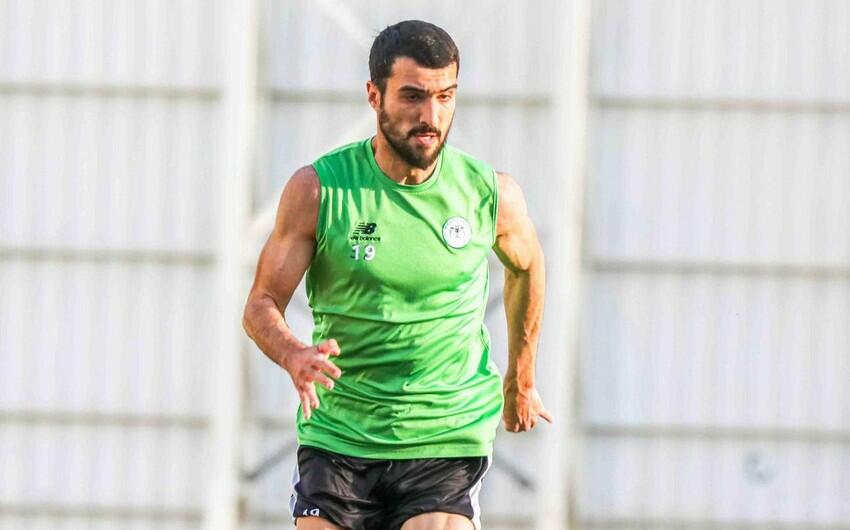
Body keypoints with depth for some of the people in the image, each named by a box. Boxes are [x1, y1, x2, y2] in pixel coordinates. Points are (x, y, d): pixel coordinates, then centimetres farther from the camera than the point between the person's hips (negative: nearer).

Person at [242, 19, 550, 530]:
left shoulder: (493, 194, -3)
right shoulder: (318, 189, -7)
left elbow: (526, 267, 19)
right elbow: (261, 305, -3)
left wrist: (521, 379, 28)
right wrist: (294, 356, -25)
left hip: (448, 441, 0)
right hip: (338, 435, 0)